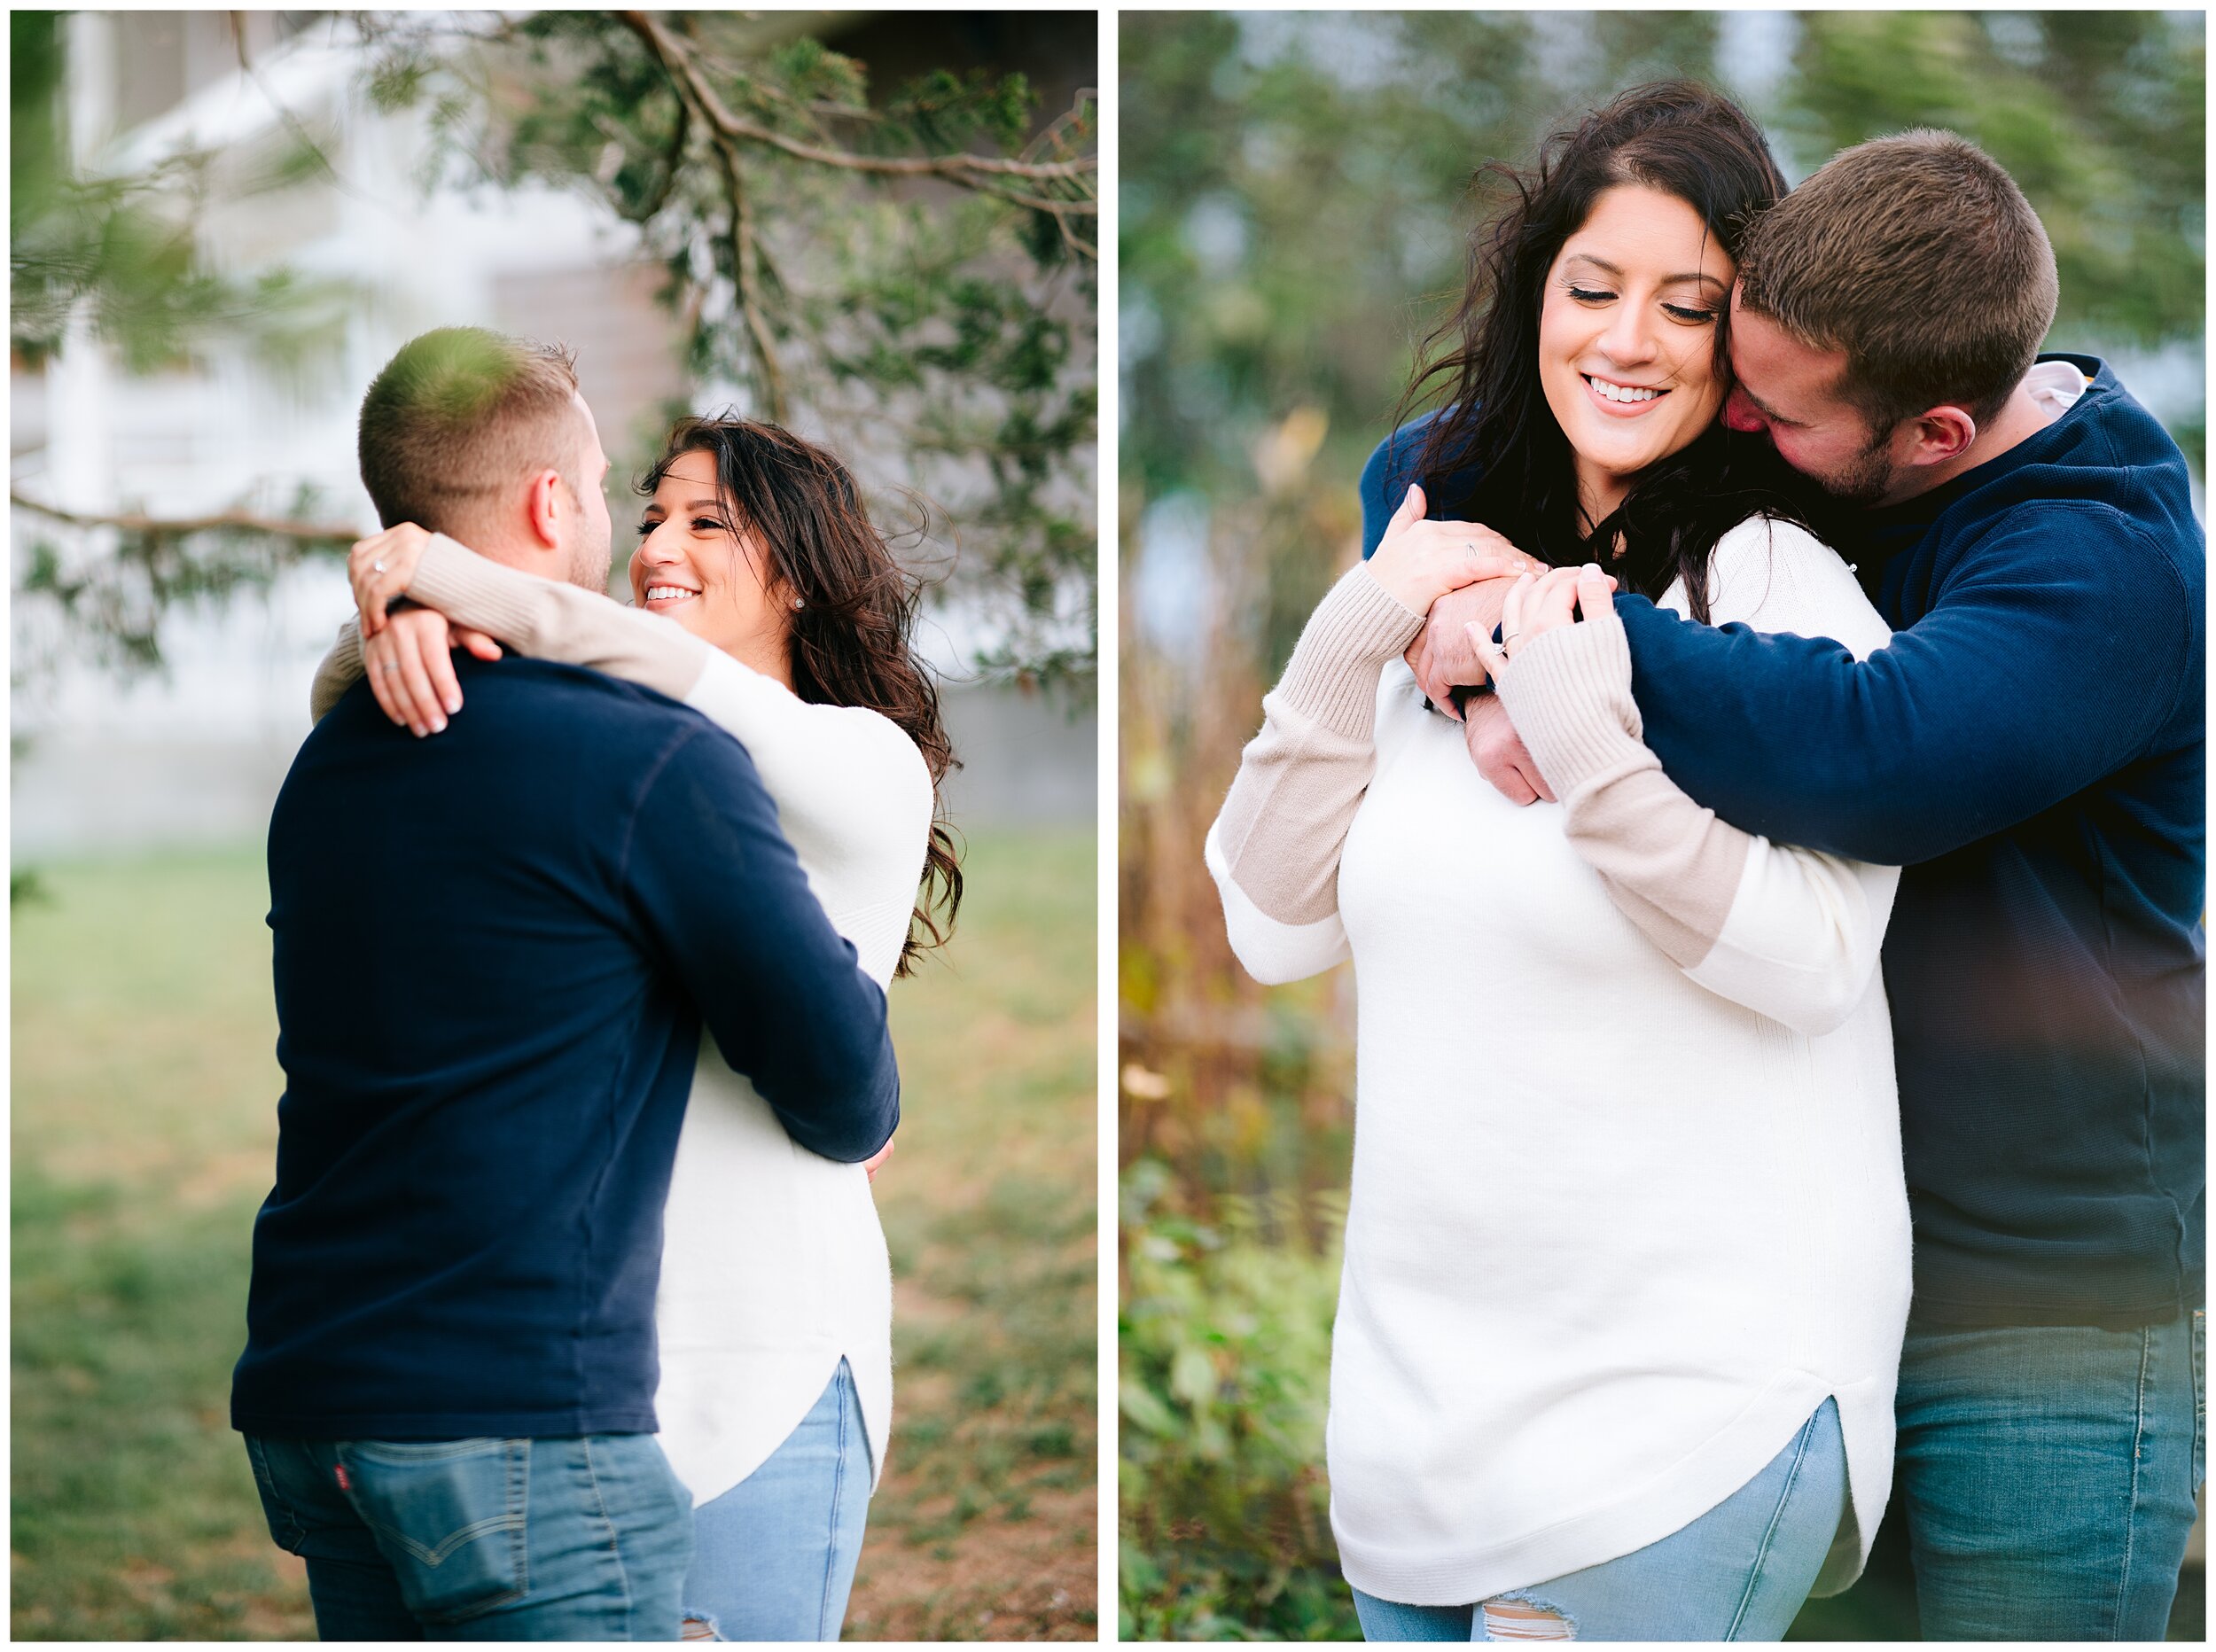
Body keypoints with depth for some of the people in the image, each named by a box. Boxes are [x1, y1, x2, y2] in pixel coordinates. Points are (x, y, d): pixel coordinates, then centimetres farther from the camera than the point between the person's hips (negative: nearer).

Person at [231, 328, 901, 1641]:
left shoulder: (329, 766, 14)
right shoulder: (657, 764, -10)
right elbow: (838, 1068, -5)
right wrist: (857, 1125, 18)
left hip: (307, 1392, 8)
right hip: (519, 1417, -8)